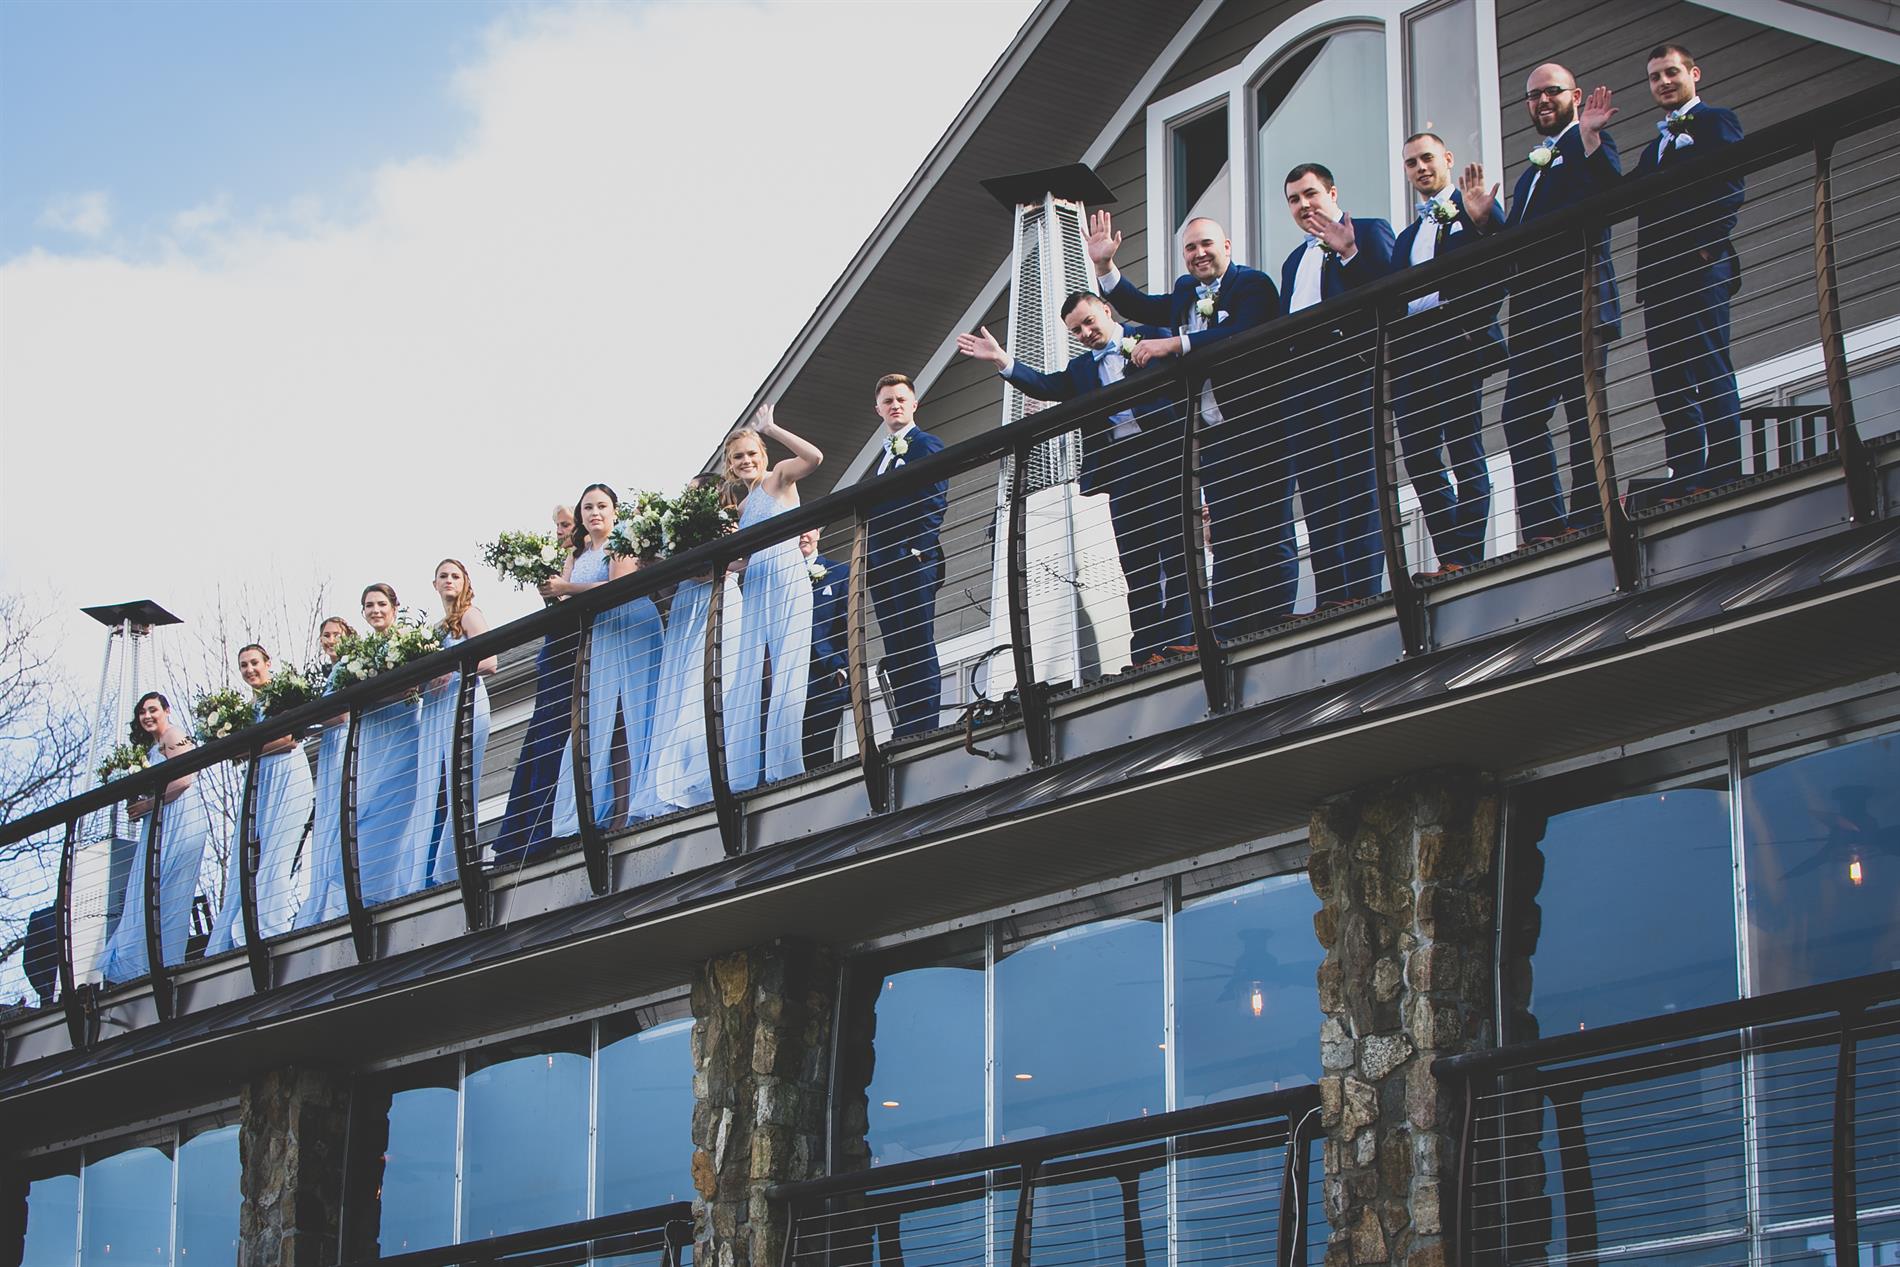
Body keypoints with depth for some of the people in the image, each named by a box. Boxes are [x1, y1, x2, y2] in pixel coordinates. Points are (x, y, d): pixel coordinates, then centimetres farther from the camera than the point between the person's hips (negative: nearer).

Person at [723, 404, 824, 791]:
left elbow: (814, 457, -16)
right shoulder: (743, 508, 23)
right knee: (746, 687, 2)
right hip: (754, 595, 8)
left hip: (788, 587, -8)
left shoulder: (779, 478, 4)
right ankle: (744, 779, 1)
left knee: (786, 683, -12)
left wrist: (770, 428, -9)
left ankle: (784, 771, -15)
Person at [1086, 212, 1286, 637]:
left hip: (1257, 428, -7)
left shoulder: (1253, 284, -5)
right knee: (1225, 541, 4)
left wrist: (1175, 344, -26)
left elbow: (1242, 335, -21)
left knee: (1271, 535, -6)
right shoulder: (1185, 293, 19)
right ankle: (1228, 639, 1)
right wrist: (1103, 266, 11)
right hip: (1214, 437, 7)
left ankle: (1274, 628, -8)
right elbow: (1140, 307, 25)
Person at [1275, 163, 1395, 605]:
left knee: (1357, 482, -12)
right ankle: (1329, 598, 0)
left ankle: (1363, 591, -16)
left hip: (1349, 367, -7)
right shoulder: (1294, 261, 30)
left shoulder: (1369, 232, 9)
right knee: (1315, 495, 1)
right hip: (1299, 378, 7)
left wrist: (1349, 253, -18)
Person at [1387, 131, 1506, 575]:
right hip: (1410, 350, 7)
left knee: (1464, 450, -8)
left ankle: (1466, 556, -11)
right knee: (1419, 457, 0)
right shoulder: (1408, 235, 28)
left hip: (1454, 340, -7)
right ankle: (1450, 557, 2)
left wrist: (1472, 323, -15)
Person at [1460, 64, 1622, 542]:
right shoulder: (1531, 173, 27)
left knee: (1582, 411, -8)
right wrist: (1484, 218, 5)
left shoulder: (1590, 146, 3)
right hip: (1533, 316, 8)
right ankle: (1543, 527, 2)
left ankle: (1589, 518, -7)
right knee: (1520, 416, 2)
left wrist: (1589, 140, -30)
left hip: (1578, 303, -8)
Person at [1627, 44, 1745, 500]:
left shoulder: (1715, 122, 5)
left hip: (1700, 268, -8)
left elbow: (1729, 186, -7)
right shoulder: (1655, 147, 29)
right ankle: (1685, 478, 1)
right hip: (1658, 275, 8)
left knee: (1711, 370, -10)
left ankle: (1724, 472, -13)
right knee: (1669, 380, 2)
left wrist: (1707, 245, -18)